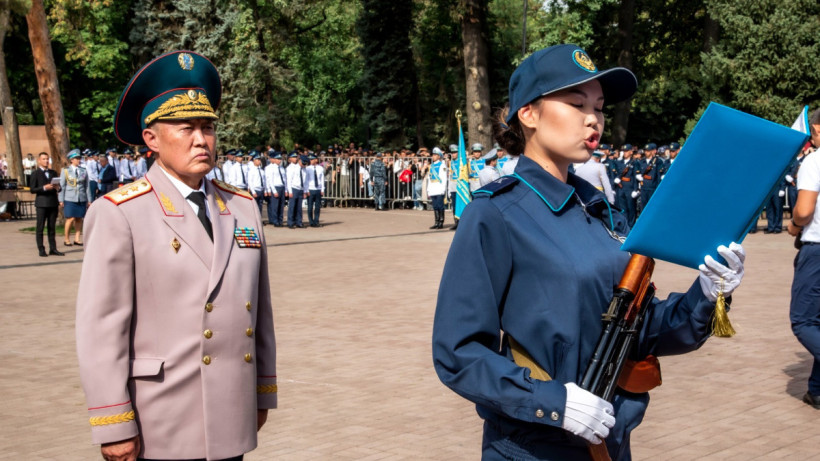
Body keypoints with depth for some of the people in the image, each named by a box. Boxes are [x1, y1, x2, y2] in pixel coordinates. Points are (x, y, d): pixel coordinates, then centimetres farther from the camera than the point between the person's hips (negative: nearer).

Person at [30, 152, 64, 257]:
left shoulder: (53, 173, 17)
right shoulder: (35, 174, 2)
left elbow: (58, 188, 19)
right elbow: (32, 190, -6)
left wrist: (57, 187, -4)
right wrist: (44, 188, -18)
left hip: (53, 203, 4)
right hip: (42, 204, -4)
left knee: (52, 227, 6)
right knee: (40, 228, -2)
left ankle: (53, 249, 9)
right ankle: (41, 250, 1)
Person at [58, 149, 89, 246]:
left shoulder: (84, 171, 10)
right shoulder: (66, 171, 3)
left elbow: (87, 186, 13)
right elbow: (62, 186, 4)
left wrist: (88, 200, 9)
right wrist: (61, 200, -1)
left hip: (81, 199, 3)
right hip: (69, 199, -3)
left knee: (79, 219, 3)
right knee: (71, 219, -8)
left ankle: (77, 239, 11)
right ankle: (66, 239, 4)